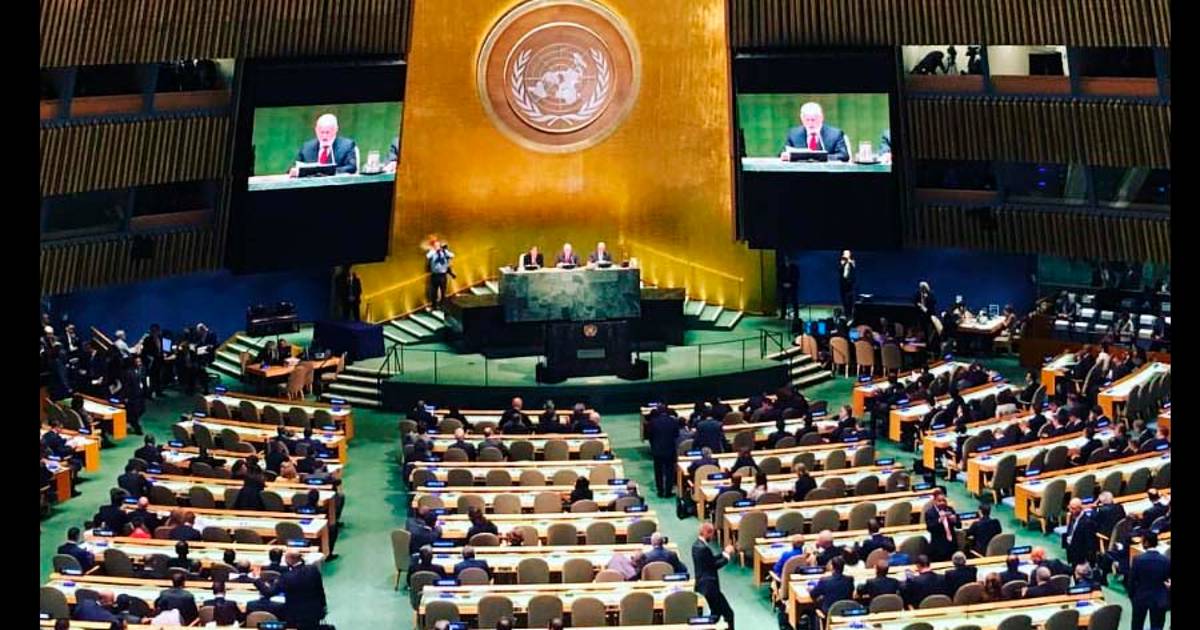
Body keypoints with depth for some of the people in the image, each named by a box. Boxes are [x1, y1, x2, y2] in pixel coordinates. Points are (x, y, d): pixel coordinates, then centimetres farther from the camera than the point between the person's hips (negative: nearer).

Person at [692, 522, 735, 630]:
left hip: (702, 585, 11)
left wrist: (724, 553, 9)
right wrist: (727, 555, -5)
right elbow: (714, 565, -17)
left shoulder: (697, 544, 9)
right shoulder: (703, 548, -23)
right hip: (709, 587, -11)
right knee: (728, 613, -3)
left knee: (716, 613, 18)